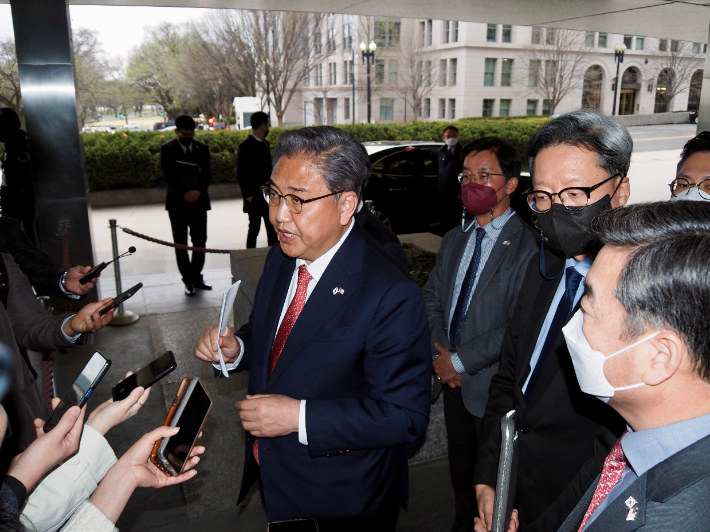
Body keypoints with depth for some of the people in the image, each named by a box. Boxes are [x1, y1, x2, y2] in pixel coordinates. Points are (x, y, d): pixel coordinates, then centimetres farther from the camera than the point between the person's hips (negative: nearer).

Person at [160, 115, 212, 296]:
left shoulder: (202, 148, 7)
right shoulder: (167, 149, -1)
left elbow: (207, 173, 0)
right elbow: (168, 175, -8)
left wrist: (198, 191, -17)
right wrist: (185, 193, -16)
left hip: (199, 201, 2)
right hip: (177, 202, -2)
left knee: (200, 241, 5)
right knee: (180, 244, 2)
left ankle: (196, 276, 19)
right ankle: (188, 280, 11)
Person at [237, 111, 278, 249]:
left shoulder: (265, 143, 14)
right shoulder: (246, 146, -11)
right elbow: (241, 174, -13)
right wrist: (248, 196, -15)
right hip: (254, 197, -7)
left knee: (272, 228, 10)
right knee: (254, 228, 0)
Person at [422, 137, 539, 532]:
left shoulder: (528, 246, -20)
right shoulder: (455, 240, 7)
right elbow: (432, 297, 10)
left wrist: (460, 360, -17)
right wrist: (439, 352, -5)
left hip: (494, 386, -7)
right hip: (454, 380, 7)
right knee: (460, 470, 25)